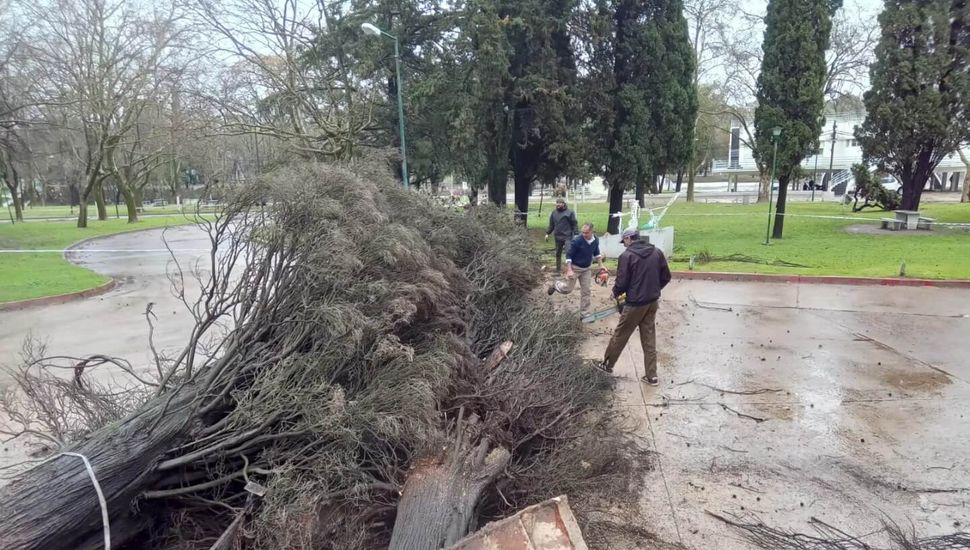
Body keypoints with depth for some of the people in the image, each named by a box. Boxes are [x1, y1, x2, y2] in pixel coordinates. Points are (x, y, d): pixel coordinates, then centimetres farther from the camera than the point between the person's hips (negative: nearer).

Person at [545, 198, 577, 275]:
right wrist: (547, 233, 12)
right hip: (558, 237, 5)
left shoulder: (569, 212, -3)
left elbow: (574, 224, -5)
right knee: (558, 254, 12)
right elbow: (551, 225, 19)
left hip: (567, 237, -5)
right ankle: (558, 270, 21)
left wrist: (575, 235, -11)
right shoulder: (554, 213, 11)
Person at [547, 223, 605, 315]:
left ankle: (584, 312, 17)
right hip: (575, 268, -5)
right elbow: (568, 255, -21)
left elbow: (596, 253, 12)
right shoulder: (576, 240, -27)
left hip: (587, 269, 5)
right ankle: (556, 285, 35)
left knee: (585, 291, 7)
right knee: (568, 289, 3)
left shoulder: (596, 240, -8)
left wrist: (601, 265, 7)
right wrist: (569, 270, -26)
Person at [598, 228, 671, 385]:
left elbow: (622, 282, -13)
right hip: (652, 303, 6)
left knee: (620, 336, 12)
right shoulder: (657, 252, 3)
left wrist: (615, 294, 8)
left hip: (635, 304, -6)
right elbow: (666, 277, 9)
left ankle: (607, 365, 28)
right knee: (649, 339, 14)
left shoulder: (627, 256, -14)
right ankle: (651, 375, 16)